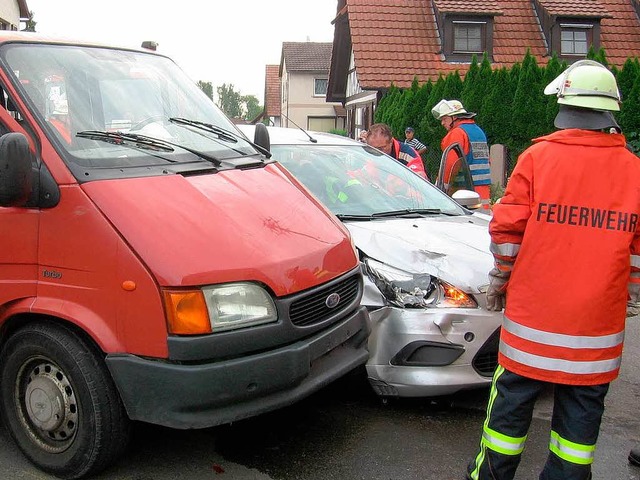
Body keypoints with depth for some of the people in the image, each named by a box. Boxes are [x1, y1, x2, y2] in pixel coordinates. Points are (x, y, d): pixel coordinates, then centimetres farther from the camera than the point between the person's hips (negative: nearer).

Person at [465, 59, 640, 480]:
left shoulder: (538, 156, -7)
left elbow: (507, 228, -6)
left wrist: (500, 281, 8)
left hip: (533, 318, -2)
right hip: (597, 329, 2)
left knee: (511, 406, 11)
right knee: (580, 414, 14)